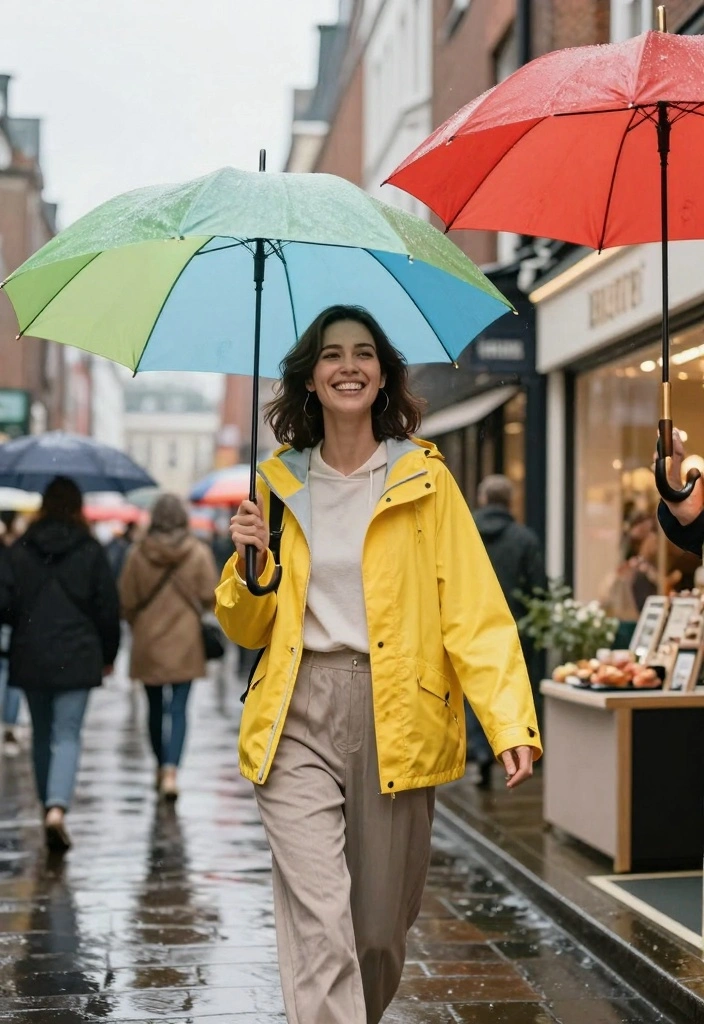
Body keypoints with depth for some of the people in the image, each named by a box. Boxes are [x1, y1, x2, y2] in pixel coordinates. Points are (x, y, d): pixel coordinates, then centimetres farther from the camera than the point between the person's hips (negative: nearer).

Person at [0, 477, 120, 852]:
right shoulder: (91, 552, -2)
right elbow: (108, 608, 1)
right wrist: (108, 653, 13)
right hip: (76, 658, -2)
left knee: (42, 735, 17)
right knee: (67, 735, -3)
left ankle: (48, 804, 26)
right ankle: (57, 807, -21)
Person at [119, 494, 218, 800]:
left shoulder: (138, 554, -5)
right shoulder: (198, 553, -7)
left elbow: (126, 602, 0)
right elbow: (210, 597, -5)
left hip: (147, 645, 2)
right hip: (185, 644, -2)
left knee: (156, 707, 16)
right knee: (178, 709, -2)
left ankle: (161, 767, 30)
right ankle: (170, 770, -17)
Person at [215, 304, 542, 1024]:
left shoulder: (424, 478, 3)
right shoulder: (278, 484, 11)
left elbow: (474, 608, -5)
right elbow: (248, 629, 16)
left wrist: (511, 722, -17)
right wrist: (248, 563, -5)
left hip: (396, 716, -1)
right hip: (297, 719, 1)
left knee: (382, 925, 10)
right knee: (319, 925, -11)